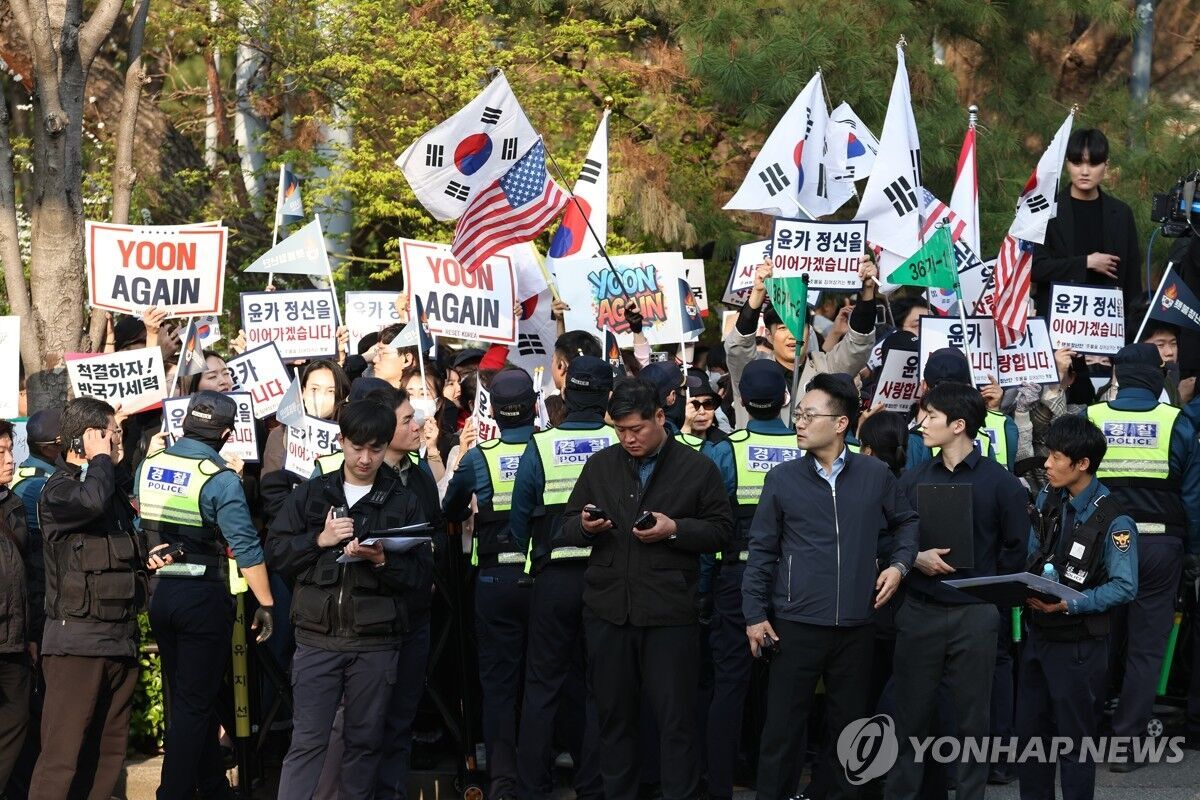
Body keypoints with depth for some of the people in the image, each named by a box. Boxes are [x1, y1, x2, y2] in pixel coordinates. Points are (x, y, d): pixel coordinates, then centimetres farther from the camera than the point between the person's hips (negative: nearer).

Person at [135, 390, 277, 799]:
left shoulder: (148, 466, 2)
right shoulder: (220, 479, -15)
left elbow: (141, 524, 12)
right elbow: (246, 547, -16)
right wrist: (265, 603, -9)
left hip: (159, 592, 6)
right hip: (204, 596, -6)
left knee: (187, 698, 17)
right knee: (194, 703, 1)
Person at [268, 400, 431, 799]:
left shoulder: (404, 502, 5)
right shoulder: (312, 493, 8)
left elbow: (423, 574, 0)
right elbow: (275, 553, 5)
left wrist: (384, 560, -16)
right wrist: (319, 540, -9)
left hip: (377, 642, 0)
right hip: (317, 638, 0)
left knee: (365, 740, 7)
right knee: (307, 739, -4)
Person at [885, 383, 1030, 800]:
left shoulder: (1001, 483, 0)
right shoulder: (912, 479, 8)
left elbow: (1015, 549, 2)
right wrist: (915, 559, -10)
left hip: (976, 615, -2)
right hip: (919, 611, 2)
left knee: (972, 717, 5)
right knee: (910, 715, 5)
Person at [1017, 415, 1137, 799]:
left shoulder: (1113, 521, -18)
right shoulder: (1048, 499, 4)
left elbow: (1124, 587, -19)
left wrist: (1069, 605, -25)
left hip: (1078, 646, -7)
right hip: (1038, 634, 7)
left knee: (1074, 742, 2)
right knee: (1029, 733, 14)